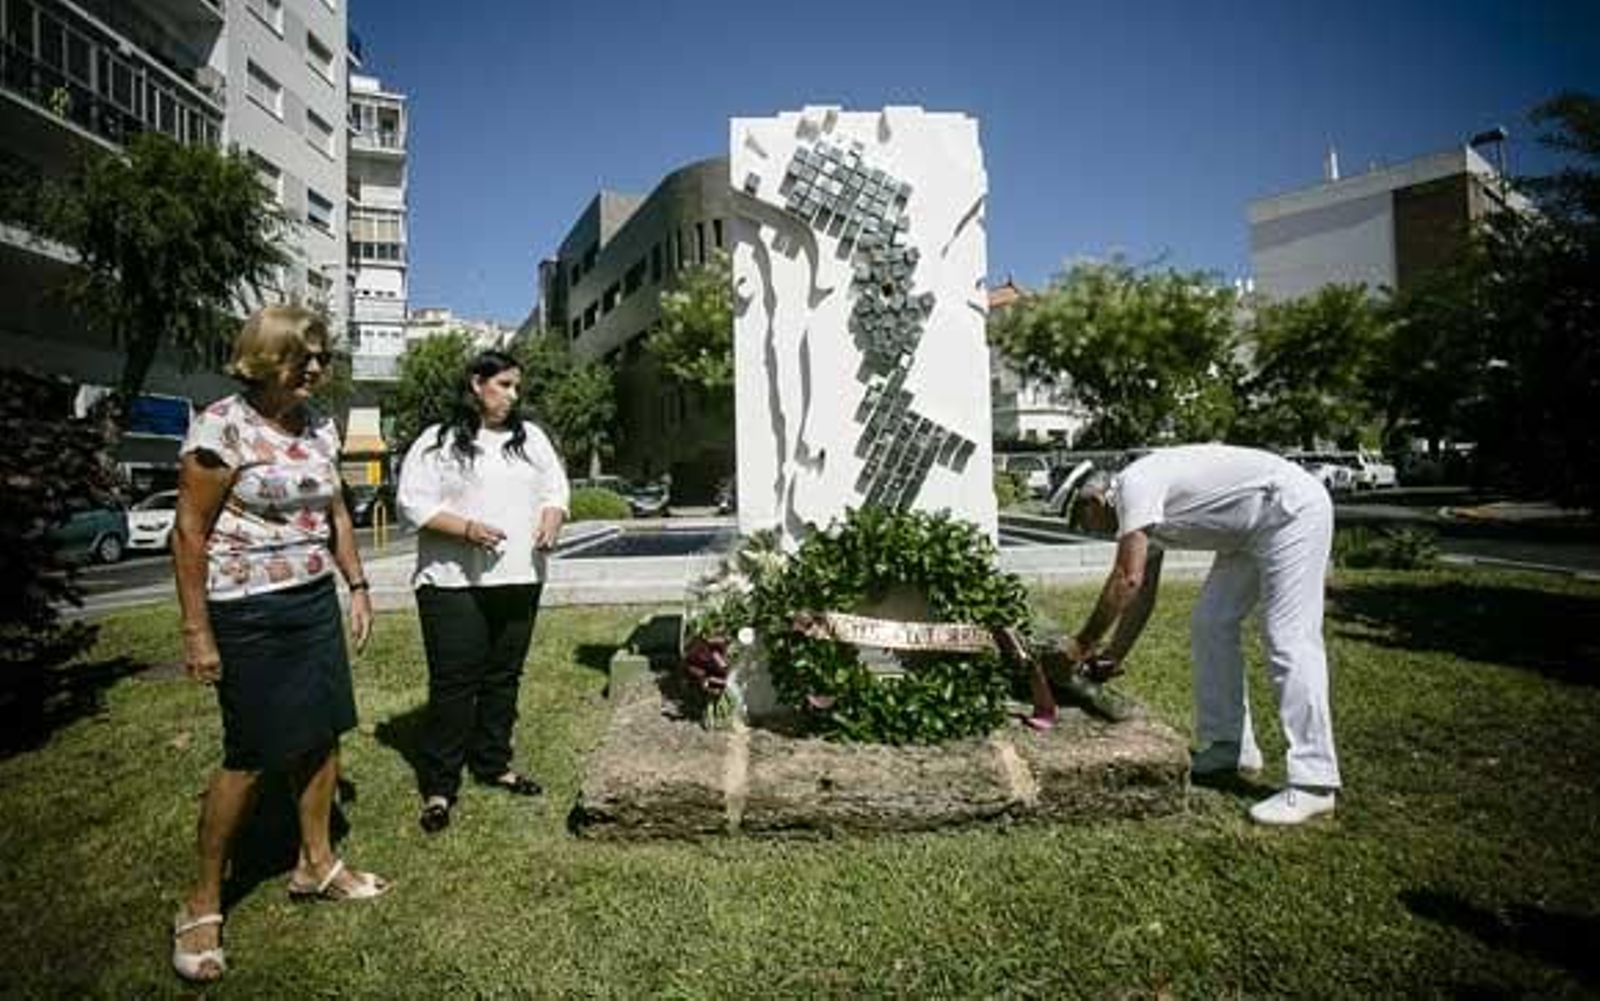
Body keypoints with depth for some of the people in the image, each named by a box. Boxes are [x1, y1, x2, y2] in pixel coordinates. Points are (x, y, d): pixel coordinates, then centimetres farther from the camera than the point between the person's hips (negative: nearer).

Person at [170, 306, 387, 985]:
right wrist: (198, 631, -15)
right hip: (250, 615, -6)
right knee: (250, 757, 1)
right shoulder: (223, 426, -14)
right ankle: (203, 904, 21)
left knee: (321, 736, 12)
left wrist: (357, 586, 12)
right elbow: (190, 531, -13)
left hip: (316, 603, 7)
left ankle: (316, 864, 30)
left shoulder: (320, 426, 6)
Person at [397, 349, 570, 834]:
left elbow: (556, 487, 16)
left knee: (504, 677, 13)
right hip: (454, 582, -5)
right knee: (453, 683, -2)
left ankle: (493, 763, 28)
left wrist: (551, 520, -5)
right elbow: (413, 502, -7)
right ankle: (439, 785, 9)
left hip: (519, 579, 5)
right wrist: (466, 528, -20)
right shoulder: (438, 442, -1)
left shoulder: (531, 437, 14)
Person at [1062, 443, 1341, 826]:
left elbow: (1127, 580, -24)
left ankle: (1313, 783, -10)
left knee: (1288, 640, -13)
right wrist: (1114, 654, 14)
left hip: (1293, 507, -10)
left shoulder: (1135, 483, -18)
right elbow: (1143, 594, 14)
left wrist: (1085, 642, -16)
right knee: (1210, 624, 9)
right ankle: (1229, 746, 16)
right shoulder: (1142, 508, 11)